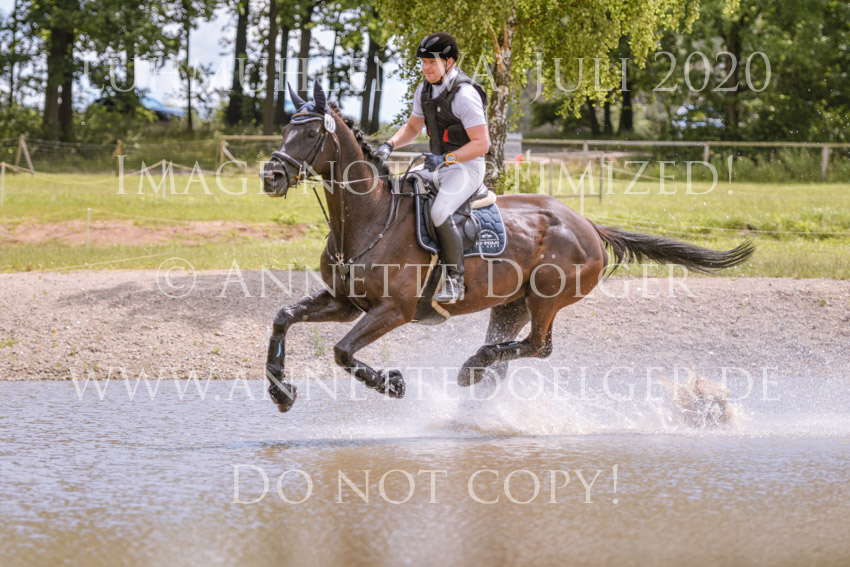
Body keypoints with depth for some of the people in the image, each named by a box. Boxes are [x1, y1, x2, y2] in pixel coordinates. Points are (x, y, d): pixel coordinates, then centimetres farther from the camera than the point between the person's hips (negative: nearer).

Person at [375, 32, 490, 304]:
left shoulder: (464, 95, -20)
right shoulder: (425, 89, 6)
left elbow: (480, 143, -22)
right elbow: (412, 127, 19)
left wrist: (446, 158, -29)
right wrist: (390, 145, 0)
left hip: (466, 166, -9)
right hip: (438, 164, 9)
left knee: (440, 213, -30)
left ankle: (454, 280, -19)